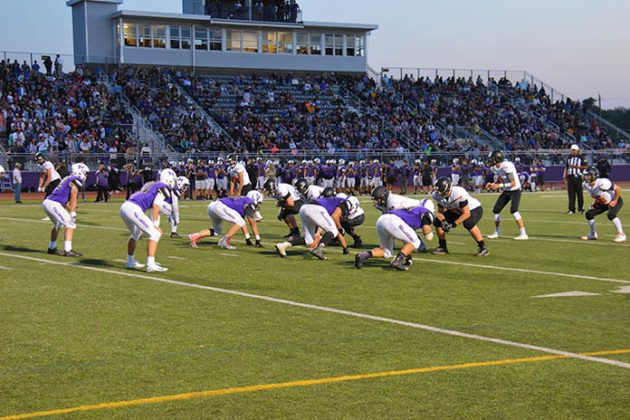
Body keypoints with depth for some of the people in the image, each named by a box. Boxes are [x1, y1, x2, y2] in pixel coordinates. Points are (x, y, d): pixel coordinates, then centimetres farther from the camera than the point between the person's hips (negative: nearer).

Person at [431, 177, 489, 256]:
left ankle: (483, 247, -23)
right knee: (437, 221, -6)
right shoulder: (438, 195, -16)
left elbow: (466, 213, -32)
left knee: (468, 223, -38)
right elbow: (440, 212, -1)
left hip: (474, 209, -7)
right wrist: (444, 222, -20)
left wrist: (454, 224, -32)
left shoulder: (459, 193, -38)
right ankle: (443, 247, 10)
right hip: (457, 211, 7)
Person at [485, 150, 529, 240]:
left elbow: (513, 184, -26)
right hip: (506, 191, 9)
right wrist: (492, 185, -6)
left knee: (513, 210, -25)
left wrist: (499, 186, -30)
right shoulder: (495, 168, -1)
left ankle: (523, 234, -22)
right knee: (496, 210, 7)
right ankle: (497, 232, 27)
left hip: (515, 190, -9)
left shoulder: (507, 166, -27)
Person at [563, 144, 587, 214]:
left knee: (579, 193, -3)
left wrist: (576, 166, -11)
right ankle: (571, 209, 6)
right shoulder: (569, 158, 15)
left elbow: (585, 167, -2)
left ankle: (581, 208, 4)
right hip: (570, 177, 4)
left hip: (578, 177, -4)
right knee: (571, 194, 3)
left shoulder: (581, 158, 2)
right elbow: (566, 167, 15)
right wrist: (564, 176, 8)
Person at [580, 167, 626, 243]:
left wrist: (615, 200, -21)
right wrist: (596, 202, 2)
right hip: (603, 203, 8)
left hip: (615, 201, -8)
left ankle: (621, 235, -16)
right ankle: (592, 234, 18)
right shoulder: (586, 185, -12)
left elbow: (618, 188, -26)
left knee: (611, 214, -32)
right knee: (589, 214, -2)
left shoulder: (602, 183, -36)